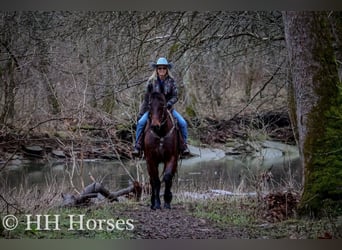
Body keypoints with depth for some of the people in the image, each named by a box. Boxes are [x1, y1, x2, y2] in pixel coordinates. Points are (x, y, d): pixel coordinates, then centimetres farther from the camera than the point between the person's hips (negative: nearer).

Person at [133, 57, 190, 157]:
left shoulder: (171, 81, -1)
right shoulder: (151, 81, -1)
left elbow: (175, 96, -4)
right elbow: (146, 99, 4)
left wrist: (169, 104, -24)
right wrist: (140, 114, 2)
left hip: (168, 108, 0)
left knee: (183, 123, -17)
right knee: (140, 122, -23)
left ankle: (184, 145, 1)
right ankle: (137, 146, -14)